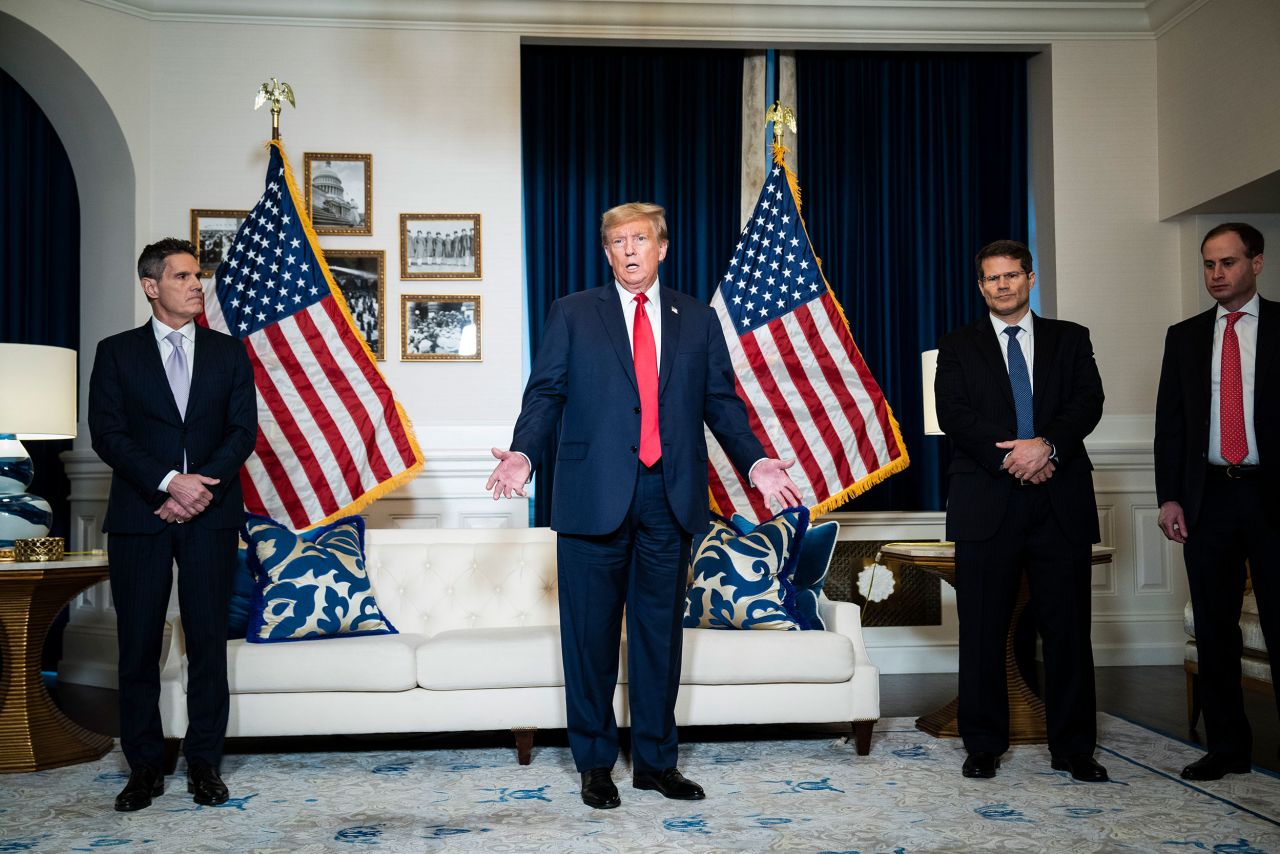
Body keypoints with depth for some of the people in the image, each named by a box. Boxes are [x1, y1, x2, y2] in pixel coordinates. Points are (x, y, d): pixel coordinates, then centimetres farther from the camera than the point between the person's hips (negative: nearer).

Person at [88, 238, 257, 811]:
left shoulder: (228, 352, 10)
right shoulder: (116, 353, 7)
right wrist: (169, 482, -15)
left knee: (208, 640, 3)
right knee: (138, 643, 4)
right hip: (140, 516, 0)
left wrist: (203, 485, -12)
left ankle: (204, 763, 13)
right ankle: (144, 767, 15)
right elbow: (106, 433, -3)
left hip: (211, 514, 1)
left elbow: (244, 429, 2)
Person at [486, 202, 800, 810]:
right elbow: (545, 393, 2)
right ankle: (595, 762, 20)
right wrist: (524, 452, -15)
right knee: (591, 633, 5)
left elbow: (722, 402, 10)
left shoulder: (698, 320, 13)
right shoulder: (572, 314, 8)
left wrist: (753, 462, -4)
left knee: (660, 631, 10)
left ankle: (656, 760, 24)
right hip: (595, 496, -2)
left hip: (670, 498, 2)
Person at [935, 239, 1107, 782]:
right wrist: (1008, 458, -14)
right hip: (988, 504, -1)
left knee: (1068, 629, 4)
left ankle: (1074, 749, 15)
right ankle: (983, 746, 14)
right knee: (983, 631, 3)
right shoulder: (958, 347, 11)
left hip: (1059, 501, 1)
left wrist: (1048, 445, -17)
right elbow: (953, 414, -2)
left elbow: (1088, 400, 1)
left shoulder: (1070, 339, 15)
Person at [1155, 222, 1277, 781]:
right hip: (1209, 497, 3)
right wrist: (1169, 496, 1)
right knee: (1214, 629, 8)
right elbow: (1169, 421, 9)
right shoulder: (1184, 337, 12)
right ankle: (1227, 747, 18)